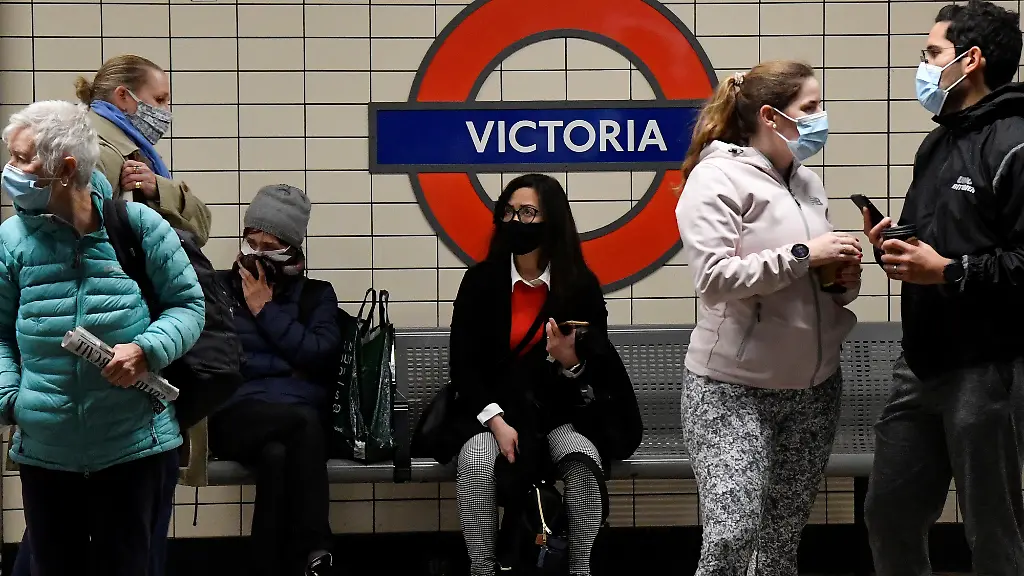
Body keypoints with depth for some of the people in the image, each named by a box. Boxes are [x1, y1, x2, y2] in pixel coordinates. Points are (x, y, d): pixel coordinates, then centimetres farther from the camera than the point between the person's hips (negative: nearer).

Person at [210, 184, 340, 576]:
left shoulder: (316, 294, 18)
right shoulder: (220, 287, 16)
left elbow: (318, 355, 0)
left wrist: (265, 309, 3)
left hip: (301, 417, 1)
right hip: (238, 416, -1)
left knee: (277, 455, -35)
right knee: (303, 423, -33)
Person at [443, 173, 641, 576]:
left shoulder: (581, 285, -2)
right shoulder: (480, 281, -2)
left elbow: (600, 370, 1)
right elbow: (462, 363, -4)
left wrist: (571, 362, -24)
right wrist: (496, 421, -18)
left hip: (559, 407, 0)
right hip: (492, 406, 0)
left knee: (583, 460, -31)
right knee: (477, 461, -32)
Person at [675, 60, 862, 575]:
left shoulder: (808, 182, 13)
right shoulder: (717, 177, -9)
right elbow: (714, 277, -22)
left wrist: (841, 277, 0)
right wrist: (802, 254, -18)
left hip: (815, 388, 7)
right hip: (734, 391, -7)